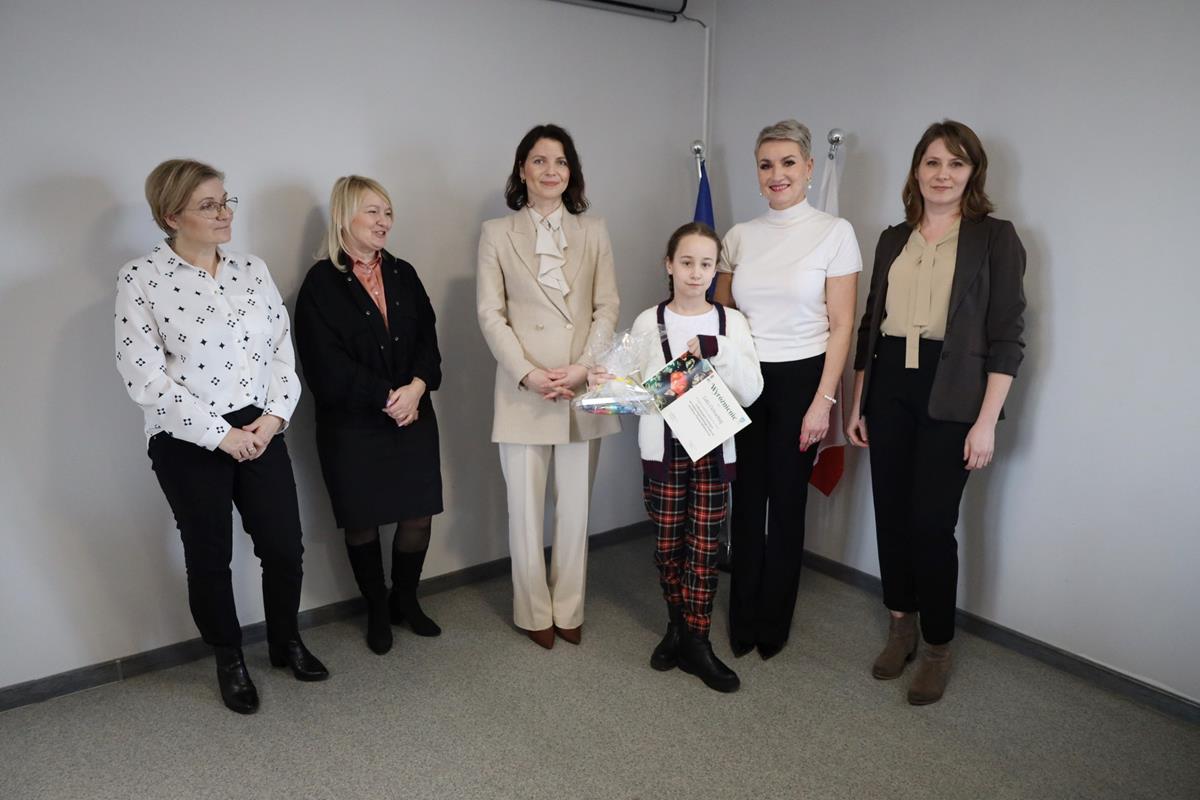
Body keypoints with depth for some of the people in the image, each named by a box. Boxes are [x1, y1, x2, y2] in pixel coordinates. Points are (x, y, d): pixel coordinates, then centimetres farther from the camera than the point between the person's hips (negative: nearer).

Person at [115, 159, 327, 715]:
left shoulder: (252, 270, 5)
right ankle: (230, 661, 33)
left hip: (260, 432, 4)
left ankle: (286, 642, 34)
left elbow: (282, 348, 6)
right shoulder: (140, 279, -8)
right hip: (187, 445, -3)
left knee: (284, 545, 8)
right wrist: (219, 435, -15)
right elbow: (144, 377, -13)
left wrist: (274, 416, -8)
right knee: (209, 558, 11)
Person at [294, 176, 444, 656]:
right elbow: (326, 365, -14)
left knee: (418, 514, 8)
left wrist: (416, 387, -14)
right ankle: (378, 612, 30)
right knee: (363, 521, 9)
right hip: (352, 426, -4)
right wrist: (387, 397, -15)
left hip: (413, 418, 4)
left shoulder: (403, 274, 9)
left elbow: (428, 338, 3)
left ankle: (405, 601, 32)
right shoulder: (321, 283, -7)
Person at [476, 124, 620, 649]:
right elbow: (490, 313, -2)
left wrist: (584, 367, -10)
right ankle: (534, 613, 22)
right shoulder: (497, 233, 4)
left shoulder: (593, 232, 10)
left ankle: (568, 610, 25)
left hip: (583, 389, 2)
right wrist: (527, 373, -13)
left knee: (575, 505, 9)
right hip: (522, 389, -2)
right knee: (525, 507, 5)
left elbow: (607, 308, 5)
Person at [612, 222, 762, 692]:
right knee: (667, 544, 10)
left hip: (713, 448, 0)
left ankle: (695, 642, 19)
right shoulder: (648, 323, 0)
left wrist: (719, 350, -20)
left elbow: (750, 392, -7)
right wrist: (605, 382, -19)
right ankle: (678, 625, 32)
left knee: (704, 546, 5)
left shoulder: (731, 323, 0)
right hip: (663, 448, 0)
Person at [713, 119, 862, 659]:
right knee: (746, 501, 8)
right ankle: (742, 624, 26)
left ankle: (774, 625, 27)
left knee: (787, 503, 7)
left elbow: (841, 326, -5)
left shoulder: (834, 232, -3)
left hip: (799, 380, -3)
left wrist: (822, 400, -11)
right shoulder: (740, 236, 7)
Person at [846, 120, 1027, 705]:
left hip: (950, 394, -4)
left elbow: (1006, 337, -5)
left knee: (932, 523, -3)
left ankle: (937, 649, 17)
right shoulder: (893, 239, 13)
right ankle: (901, 627, 27)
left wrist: (987, 422, -12)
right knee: (891, 513, 8)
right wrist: (856, 404, 11)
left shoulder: (994, 238, 0)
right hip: (889, 388, 4)